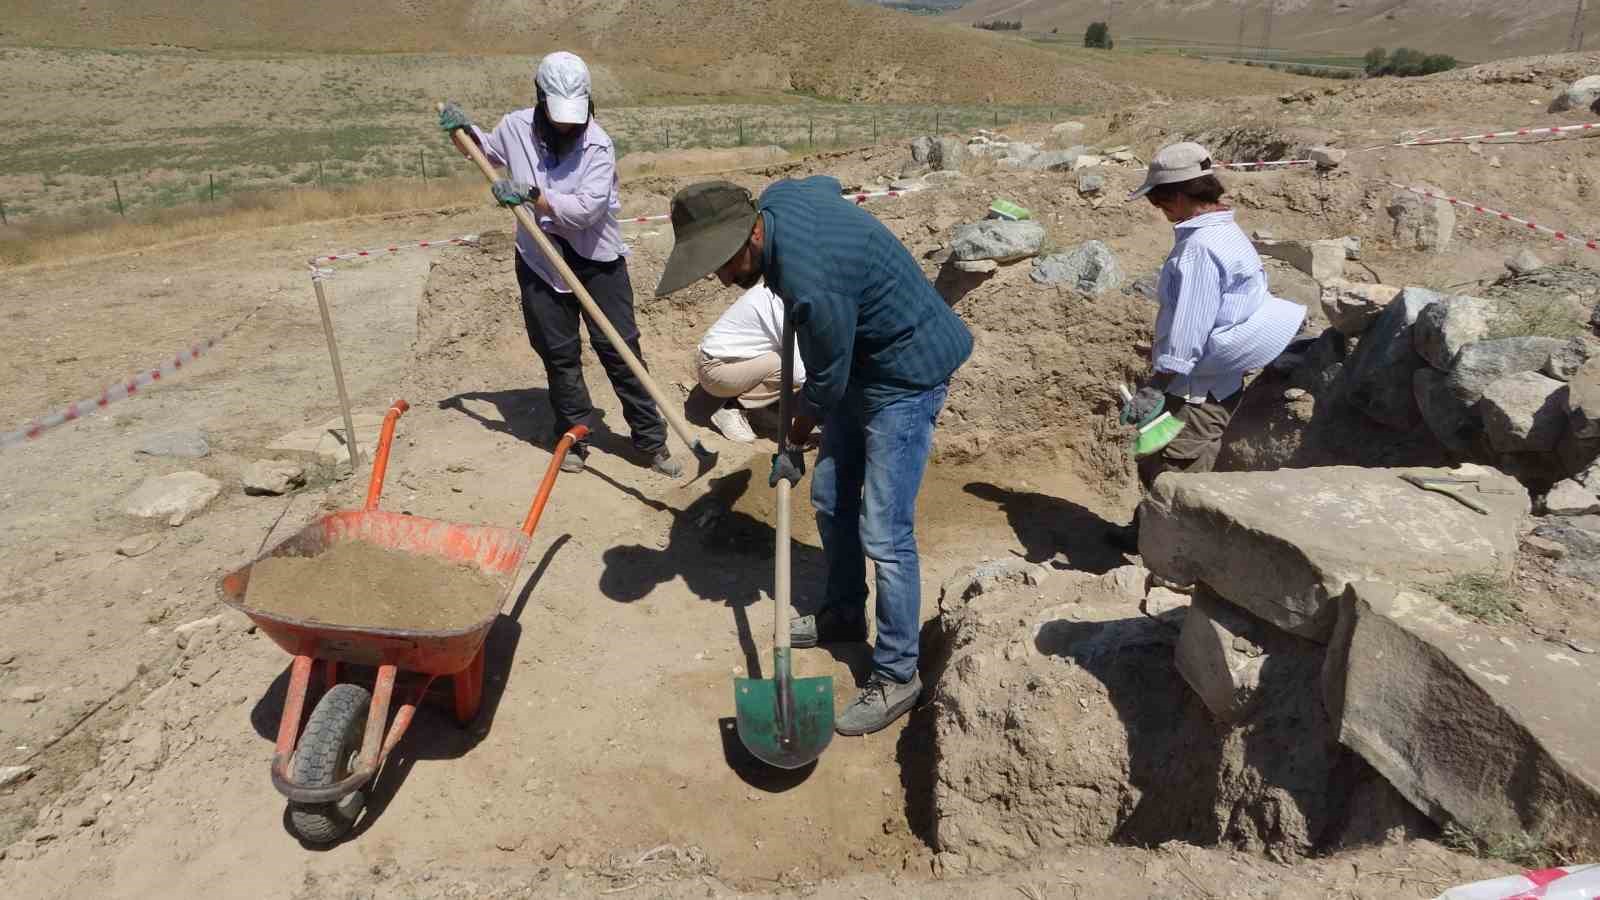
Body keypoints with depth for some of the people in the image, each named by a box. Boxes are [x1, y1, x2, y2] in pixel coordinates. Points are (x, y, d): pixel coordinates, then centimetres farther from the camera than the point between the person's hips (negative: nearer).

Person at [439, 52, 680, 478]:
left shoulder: (597, 145, -15)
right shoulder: (516, 127, -2)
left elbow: (586, 208, -26)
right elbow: (489, 148, 22)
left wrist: (532, 196, -28)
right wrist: (466, 130, 4)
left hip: (596, 258, -3)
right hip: (540, 260, 3)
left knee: (620, 348, -2)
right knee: (559, 354, 8)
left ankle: (652, 440, 7)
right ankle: (574, 437, 23)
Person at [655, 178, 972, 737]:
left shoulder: (811, 283, -34)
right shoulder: (774, 199, -7)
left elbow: (826, 384, -20)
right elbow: (826, 182, 18)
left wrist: (793, 445, -1)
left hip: (908, 373, -10)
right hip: (862, 359, 10)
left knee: (884, 533, -9)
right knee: (830, 497, 16)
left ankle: (897, 676, 6)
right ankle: (843, 614, 36)